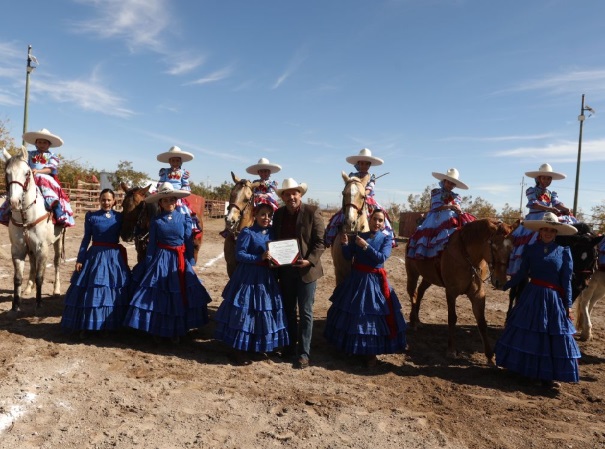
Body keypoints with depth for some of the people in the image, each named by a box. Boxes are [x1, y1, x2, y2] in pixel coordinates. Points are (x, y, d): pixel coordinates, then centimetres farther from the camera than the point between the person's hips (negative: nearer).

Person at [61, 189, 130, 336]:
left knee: (114, 292, 7)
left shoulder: (119, 217, 2)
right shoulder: (91, 216, -1)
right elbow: (86, 238, 1)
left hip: (115, 257, 1)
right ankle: (85, 325, 17)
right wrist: (80, 259, -2)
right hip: (95, 255, -1)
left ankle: (111, 325, 21)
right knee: (90, 292, 3)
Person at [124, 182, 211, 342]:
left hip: (180, 260, 1)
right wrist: (148, 265, -3)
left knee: (180, 297, 5)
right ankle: (157, 330, 19)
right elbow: (152, 245, 1)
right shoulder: (156, 220, 0)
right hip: (161, 259, 0)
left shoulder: (184, 218, 0)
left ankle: (177, 331, 19)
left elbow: (189, 242, 1)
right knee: (158, 296, 3)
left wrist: (190, 263, -1)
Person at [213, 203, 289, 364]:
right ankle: (240, 350, 11)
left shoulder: (272, 233, 8)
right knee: (245, 313, -1)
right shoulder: (247, 232, -10)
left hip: (267, 278, 6)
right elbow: (239, 254, -15)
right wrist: (260, 258, -23)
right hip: (248, 278, -6)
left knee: (266, 312, 11)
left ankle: (261, 346, 26)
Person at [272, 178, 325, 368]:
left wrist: (309, 261, -22)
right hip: (285, 269, 5)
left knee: (305, 312, 3)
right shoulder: (279, 213, 5)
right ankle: (290, 346, 32)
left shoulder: (312, 212, -9)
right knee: (288, 310, 16)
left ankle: (303, 353, 12)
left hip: (306, 269, -5)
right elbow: (275, 239, 12)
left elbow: (320, 242, -10)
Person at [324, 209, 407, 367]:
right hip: (356, 279, 3)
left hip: (375, 281, -2)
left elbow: (381, 257, -18)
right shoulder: (359, 235, 4)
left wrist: (365, 246, -24)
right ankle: (351, 345, 28)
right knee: (353, 313, 9)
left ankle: (371, 353, 12)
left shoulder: (386, 238, -3)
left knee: (374, 315, -1)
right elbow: (348, 257, 0)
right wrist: (345, 244, -17)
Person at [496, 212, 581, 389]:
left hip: (553, 299, -1)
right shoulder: (531, 249, 1)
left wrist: (568, 305, -3)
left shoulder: (564, 252, -1)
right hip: (531, 296, 1)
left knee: (553, 337, 4)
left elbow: (566, 280, -2)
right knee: (525, 333, 6)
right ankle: (525, 367, 23)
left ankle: (547, 375, 16)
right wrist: (505, 286, 5)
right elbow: (521, 273, 7)